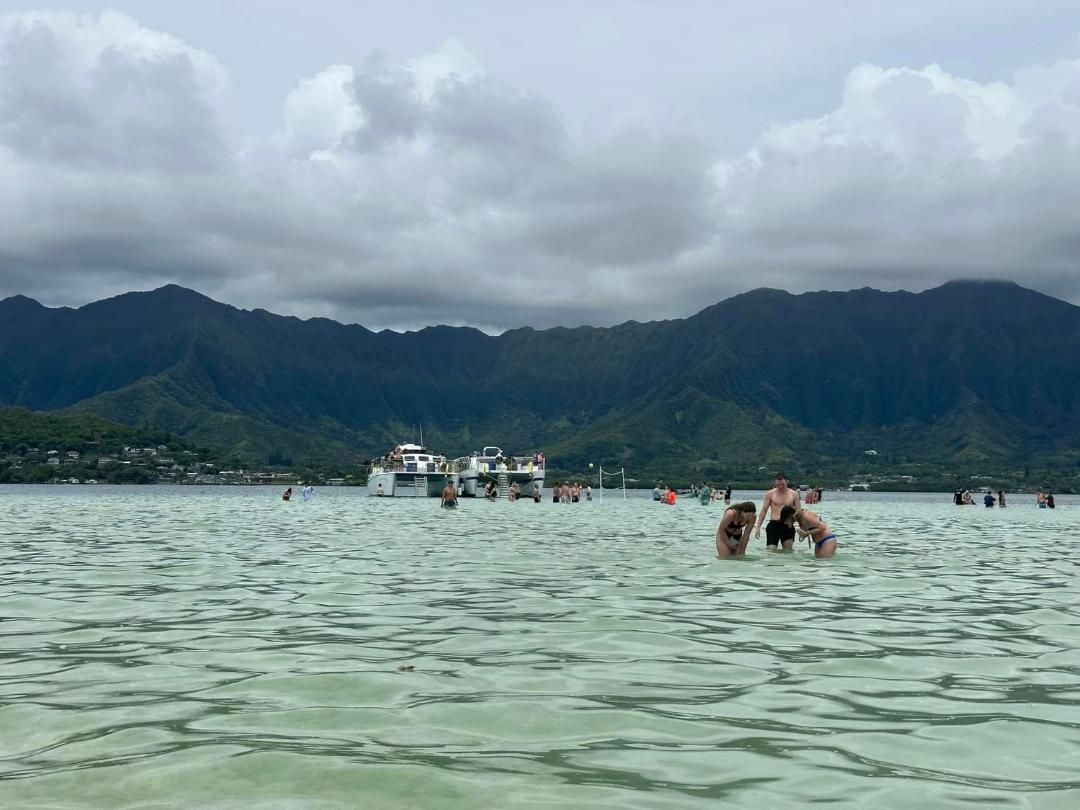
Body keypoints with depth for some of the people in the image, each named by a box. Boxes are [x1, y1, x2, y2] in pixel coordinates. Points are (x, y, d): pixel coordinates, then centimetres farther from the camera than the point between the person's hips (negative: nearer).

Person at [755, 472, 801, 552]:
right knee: (770, 551, -10)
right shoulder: (770, 494, 3)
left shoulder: (794, 494, 5)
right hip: (773, 525, -1)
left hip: (787, 526, 1)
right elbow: (763, 511, 7)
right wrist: (758, 527, 2)